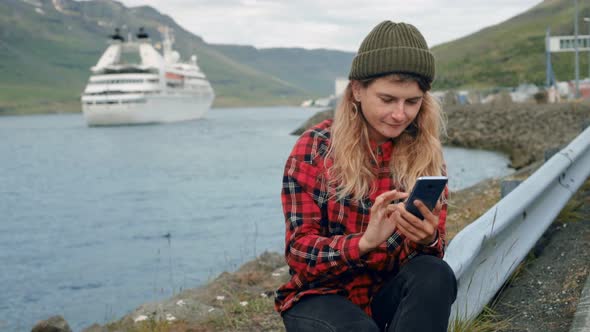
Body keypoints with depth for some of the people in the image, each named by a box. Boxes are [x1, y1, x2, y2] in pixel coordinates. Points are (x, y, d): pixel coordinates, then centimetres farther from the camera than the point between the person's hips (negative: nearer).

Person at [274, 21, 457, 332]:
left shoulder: (426, 153, -2)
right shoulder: (315, 148, -9)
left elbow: (434, 245, -2)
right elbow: (299, 251, -12)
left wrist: (428, 239, -28)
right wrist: (365, 241, -32)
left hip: (389, 293, 3)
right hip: (323, 294, -3)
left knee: (435, 275, -28)